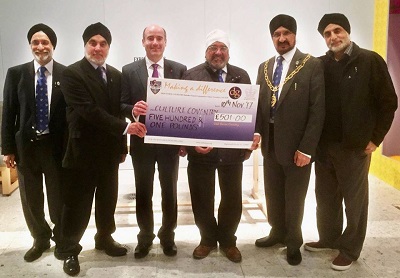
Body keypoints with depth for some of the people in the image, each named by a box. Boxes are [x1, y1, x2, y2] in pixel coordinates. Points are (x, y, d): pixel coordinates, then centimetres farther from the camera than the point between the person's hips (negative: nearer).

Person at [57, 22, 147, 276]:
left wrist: (122, 146, 10)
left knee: (108, 199, 17)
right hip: (83, 150, -5)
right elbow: (89, 110, -22)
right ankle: (70, 251, 22)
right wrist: (125, 127, -26)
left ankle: (105, 238, 38)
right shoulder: (72, 73, -11)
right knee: (77, 204, 5)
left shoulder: (116, 75, 8)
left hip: (109, 150, 6)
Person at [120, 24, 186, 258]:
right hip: (142, 141, 0)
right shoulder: (129, 71, 2)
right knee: (143, 193, 12)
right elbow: (122, 105, 0)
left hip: (170, 140, 0)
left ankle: (168, 235, 30)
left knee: (170, 192, 12)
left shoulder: (180, 70, 1)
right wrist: (133, 110, -23)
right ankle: (145, 237, 29)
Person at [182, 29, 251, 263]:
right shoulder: (192, 75, 0)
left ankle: (228, 240, 33)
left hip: (233, 148, 2)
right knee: (202, 199, 10)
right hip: (201, 148, -1)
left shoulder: (241, 76, 6)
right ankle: (208, 239, 32)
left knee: (232, 199, 12)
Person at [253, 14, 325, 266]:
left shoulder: (312, 65, -8)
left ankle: (293, 242, 32)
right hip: (270, 143, 5)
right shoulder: (264, 67, 9)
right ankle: (278, 232, 40)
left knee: (294, 198, 11)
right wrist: (256, 131, -8)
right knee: (273, 194, 18)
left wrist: (306, 148, -17)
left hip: (296, 145, -5)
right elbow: (258, 104, 10)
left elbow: (318, 110, -12)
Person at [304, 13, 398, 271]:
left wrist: (376, 138, -7)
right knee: (325, 197, 14)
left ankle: (350, 249, 23)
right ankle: (328, 237, 33)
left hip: (355, 145, -4)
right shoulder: (321, 65, 4)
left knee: (355, 200, 8)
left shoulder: (370, 61, -6)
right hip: (325, 145, 4)